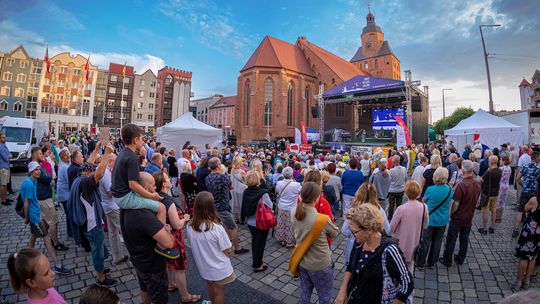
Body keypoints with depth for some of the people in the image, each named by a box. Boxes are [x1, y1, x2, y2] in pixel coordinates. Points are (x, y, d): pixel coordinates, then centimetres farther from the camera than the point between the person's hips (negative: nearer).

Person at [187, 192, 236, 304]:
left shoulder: (190, 227, -17)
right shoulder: (216, 228, -32)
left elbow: (194, 246, 0)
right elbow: (228, 251, -21)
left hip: (203, 267, 5)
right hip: (219, 269, -5)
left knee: (210, 285, 32)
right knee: (219, 292, 22)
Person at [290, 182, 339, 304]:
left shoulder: (294, 212, -16)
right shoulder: (323, 219, -30)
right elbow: (335, 233, -9)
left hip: (302, 261, 5)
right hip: (320, 265, -5)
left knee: (305, 291, 26)